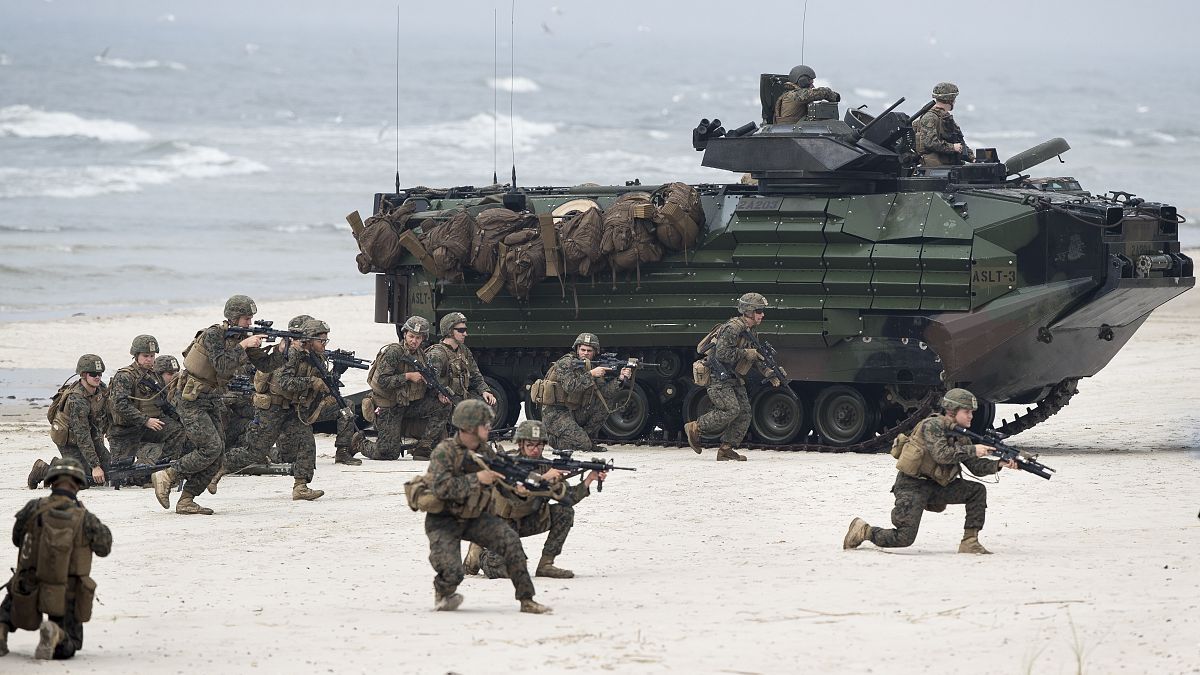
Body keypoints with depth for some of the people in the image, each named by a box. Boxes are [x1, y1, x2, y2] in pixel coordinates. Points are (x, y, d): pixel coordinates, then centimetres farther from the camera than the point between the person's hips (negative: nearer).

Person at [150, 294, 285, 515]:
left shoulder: (243, 338, 5)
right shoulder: (213, 335, -18)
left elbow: (265, 364, 4)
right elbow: (222, 366, -29)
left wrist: (282, 350, -12)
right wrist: (243, 346, -28)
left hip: (213, 401, 8)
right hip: (192, 400, -8)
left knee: (217, 453, 1)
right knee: (210, 447, -17)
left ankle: (186, 501, 5)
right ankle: (166, 476, -5)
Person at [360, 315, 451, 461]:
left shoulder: (420, 355, 5)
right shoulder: (393, 352, -18)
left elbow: (426, 382, 15)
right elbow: (382, 381, -24)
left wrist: (438, 394, -5)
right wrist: (408, 376, -25)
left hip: (409, 404, 7)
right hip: (388, 408, -7)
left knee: (443, 406, -10)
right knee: (389, 453, -13)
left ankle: (423, 449, -7)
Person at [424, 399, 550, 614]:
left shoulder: (486, 452, 2)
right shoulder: (444, 452, -18)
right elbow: (441, 487, -30)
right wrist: (476, 479, -28)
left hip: (475, 517, 5)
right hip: (444, 522, -5)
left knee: (510, 540, -21)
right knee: (452, 572, -24)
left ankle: (527, 600, -16)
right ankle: (442, 593, 15)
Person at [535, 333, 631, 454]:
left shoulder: (591, 367, 8)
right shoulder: (565, 364, -13)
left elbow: (605, 391, -1)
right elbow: (570, 387, -28)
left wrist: (621, 379, -16)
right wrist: (591, 375, -28)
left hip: (574, 412, 8)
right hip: (555, 413, -8)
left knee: (608, 400, -2)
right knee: (583, 446, -22)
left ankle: (588, 437, 4)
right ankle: (556, 439, 6)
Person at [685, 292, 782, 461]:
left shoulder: (750, 332, 13)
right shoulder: (733, 328, -18)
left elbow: (757, 358, 22)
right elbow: (722, 354, -27)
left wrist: (770, 374, 10)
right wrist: (747, 354, -22)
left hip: (733, 378, 10)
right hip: (718, 378, -10)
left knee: (744, 413, 0)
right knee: (731, 410, -20)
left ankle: (726, 449, 3)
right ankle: (695, 428, -4)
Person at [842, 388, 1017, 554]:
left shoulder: (960, 435, 10)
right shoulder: (932, 426, -14)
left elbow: (976, 466, 8)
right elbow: (942, 454, -28)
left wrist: (999, 465, -9)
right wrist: (972, 450, -26)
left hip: (936, 485, 8)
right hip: (912, 486, -8)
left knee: (977, 491, -5)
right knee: (905, 538, -17)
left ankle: (970, 542, -3)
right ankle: (862, 531, 6)